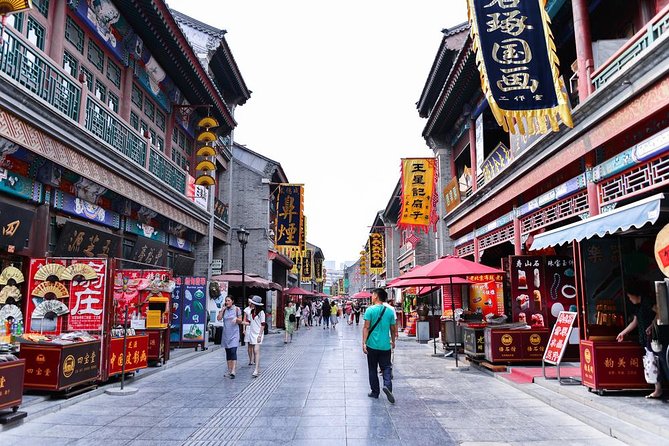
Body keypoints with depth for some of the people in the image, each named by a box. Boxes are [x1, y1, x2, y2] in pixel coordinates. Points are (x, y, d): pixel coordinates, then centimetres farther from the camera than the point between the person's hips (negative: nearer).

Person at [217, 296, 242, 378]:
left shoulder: (237, 309, 0)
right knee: (228, 352, 8)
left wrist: (236, 319, -18)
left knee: (233, 351, -14)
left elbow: (240, 321, 3)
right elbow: (219, 318, -7)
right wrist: (222, 309, -7)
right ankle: (229, 371, 16)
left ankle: (233, 372, -19)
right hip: (226, 333, 4)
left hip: (234, 334, -4)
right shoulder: (224, 310, 8)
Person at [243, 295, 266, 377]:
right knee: (250, 348, 5)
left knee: (256, 351, -13)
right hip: (251, 332, 7)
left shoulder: (261, 312, -8)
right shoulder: (251, 311, 10)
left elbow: (262, 325, -10)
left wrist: (260, 335, -15)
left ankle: (257, 370, -14)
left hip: (258, 333, -7)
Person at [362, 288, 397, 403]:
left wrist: (364, 343, -11)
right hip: (385, 345, 2)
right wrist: (393, 341, 22)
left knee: (372, 369, 11)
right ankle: (387, 385, -15)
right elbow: (393, 329, 8)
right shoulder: (389, 311, 2)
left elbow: (366, 327, -13)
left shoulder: (370, 310, -8)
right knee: (386, 367, 9)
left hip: (372, 345, -2)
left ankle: (375, 392, 17)